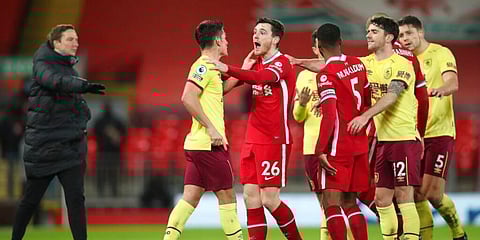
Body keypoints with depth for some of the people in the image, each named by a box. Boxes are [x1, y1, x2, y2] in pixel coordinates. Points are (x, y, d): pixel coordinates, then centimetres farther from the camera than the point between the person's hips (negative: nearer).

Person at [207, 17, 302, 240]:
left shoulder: (282, 63, -10)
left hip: (274, 140, -7)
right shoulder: (257, 64, 15)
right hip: (252, 140, 7)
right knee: (251, 196, 0)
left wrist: (228, 69, -37)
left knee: (269, 199, -9)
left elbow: (261, 78, -29)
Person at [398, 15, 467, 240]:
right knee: (416, 194, 0)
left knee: (433, 193, -11)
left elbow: (453, 83, -21)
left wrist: (442, 89, -43)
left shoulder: (441, 53, -5)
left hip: (439, 132, -6)